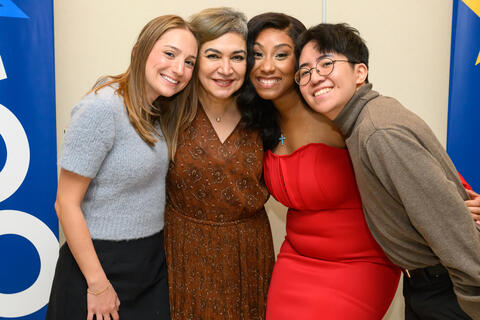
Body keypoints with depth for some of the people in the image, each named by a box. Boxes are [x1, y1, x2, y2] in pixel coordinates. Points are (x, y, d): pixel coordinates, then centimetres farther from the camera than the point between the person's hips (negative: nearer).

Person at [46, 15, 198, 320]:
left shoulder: (160, 112, 4)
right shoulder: (102, 109, -20)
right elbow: (66, 204, -18)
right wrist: (98, 284, -16)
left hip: (153, 261, 7)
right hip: (104, 262, -7)